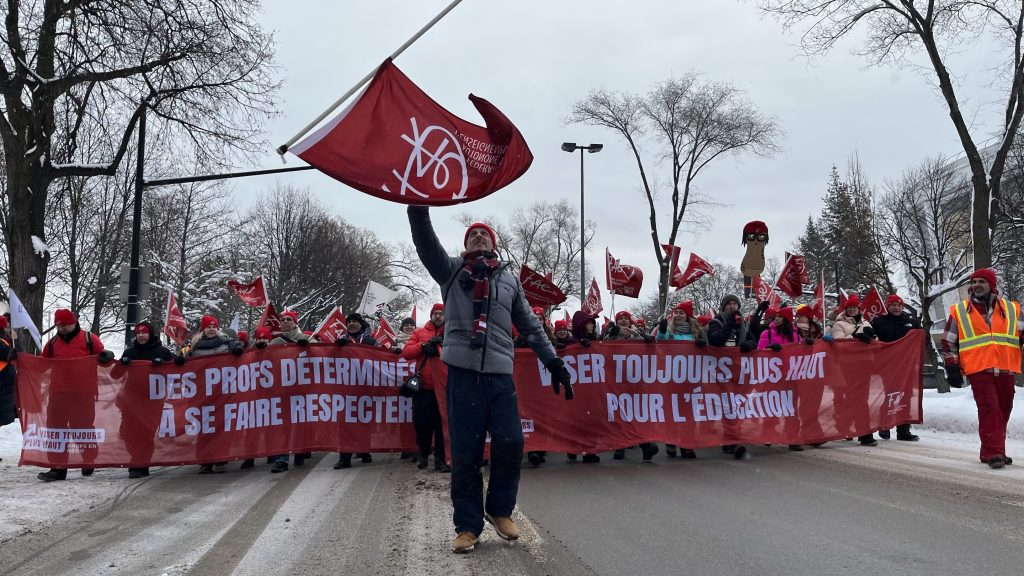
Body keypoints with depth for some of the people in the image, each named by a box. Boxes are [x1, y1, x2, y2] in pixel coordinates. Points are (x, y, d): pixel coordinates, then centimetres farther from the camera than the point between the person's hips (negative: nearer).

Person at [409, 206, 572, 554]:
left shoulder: (509, 279, 18)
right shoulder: (451, 270, 11)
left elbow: (530, 326, 19)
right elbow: (425, 241, -5)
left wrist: (553, 361, 10)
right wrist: (418, 206, -20)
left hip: (500, 374, 2)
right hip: (463, 373, -2)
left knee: (510, 443, -5)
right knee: (465, 453, 0)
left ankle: (499, 509, 19)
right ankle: (467, 525, 12)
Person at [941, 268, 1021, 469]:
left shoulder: (1012, 309, 12)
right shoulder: (959, 311, 7)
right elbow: (948, 342, 9)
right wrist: (952, 368, 3)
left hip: (1006, 370, 3)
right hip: (978, 370, -3)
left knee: (1003, 412, 9)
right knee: (989, 409, -13)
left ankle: (992, 451, 21)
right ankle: (993, 453, -13)